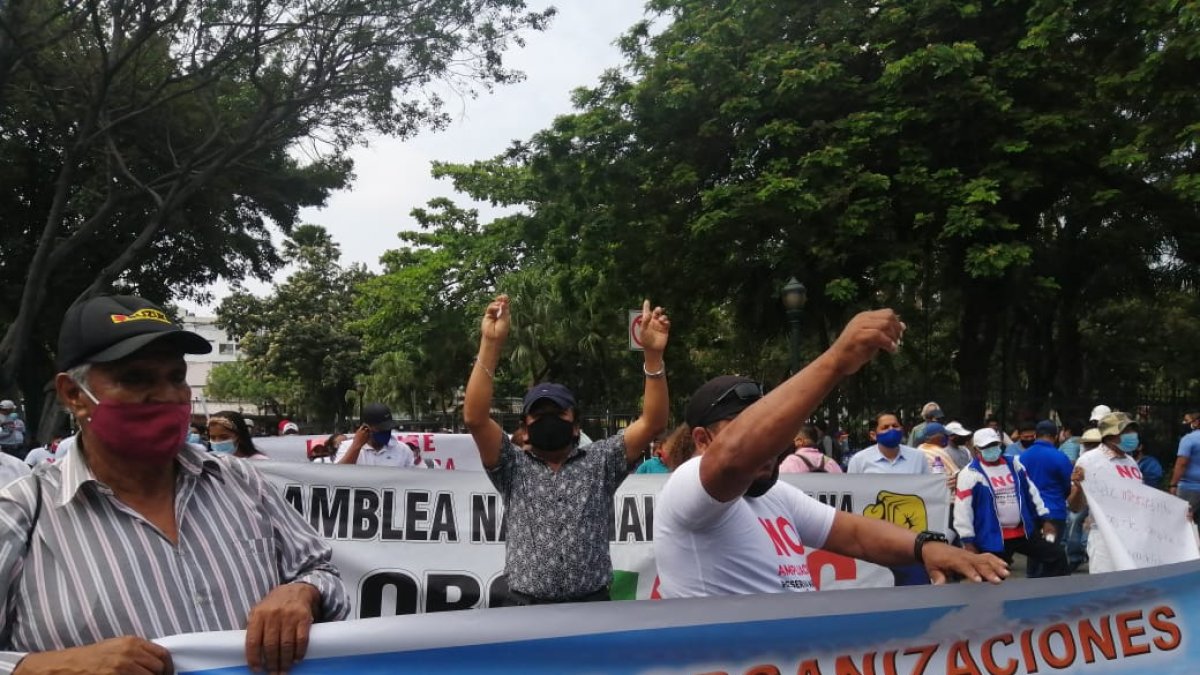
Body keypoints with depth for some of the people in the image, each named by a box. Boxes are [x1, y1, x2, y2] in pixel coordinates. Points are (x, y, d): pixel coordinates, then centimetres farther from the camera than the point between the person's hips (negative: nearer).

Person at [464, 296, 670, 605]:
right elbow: (475, 417, -6)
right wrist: (490, 344, -13)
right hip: (526, 607, 0)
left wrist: (653, 354, -11)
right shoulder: (514, 467, 7)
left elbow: (653, 422, 0)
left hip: (592, 605, 1)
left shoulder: (599, 462, 9)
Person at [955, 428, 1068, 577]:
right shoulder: (971, 473, -12)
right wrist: (968, 542, -15)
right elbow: (963, 509, -14)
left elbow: (1031, 491, 15)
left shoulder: (1014, 464, 7)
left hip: (1023, 532, 5)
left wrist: (1045, 519, 11)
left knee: (1057, 556, 4)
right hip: (993, 539, -5)